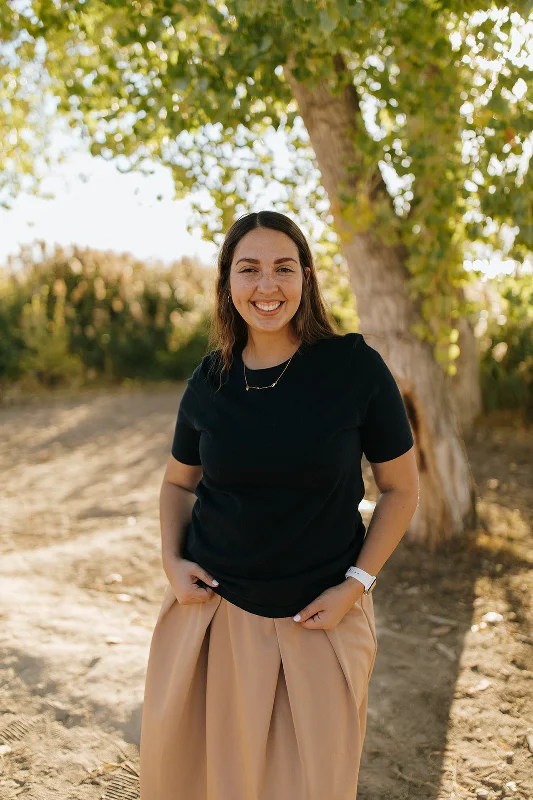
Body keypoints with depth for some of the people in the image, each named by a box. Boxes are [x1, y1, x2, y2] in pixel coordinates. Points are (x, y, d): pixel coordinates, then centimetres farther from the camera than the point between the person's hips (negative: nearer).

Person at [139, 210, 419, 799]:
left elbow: (400, 488, -3)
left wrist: (356, 584, -11)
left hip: (319, 617, -2)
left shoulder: (355, 367, -12)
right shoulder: (210, 381, -3)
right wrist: (172, 561, -2)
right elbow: (179, 481, 13)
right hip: (211, 606, 3)